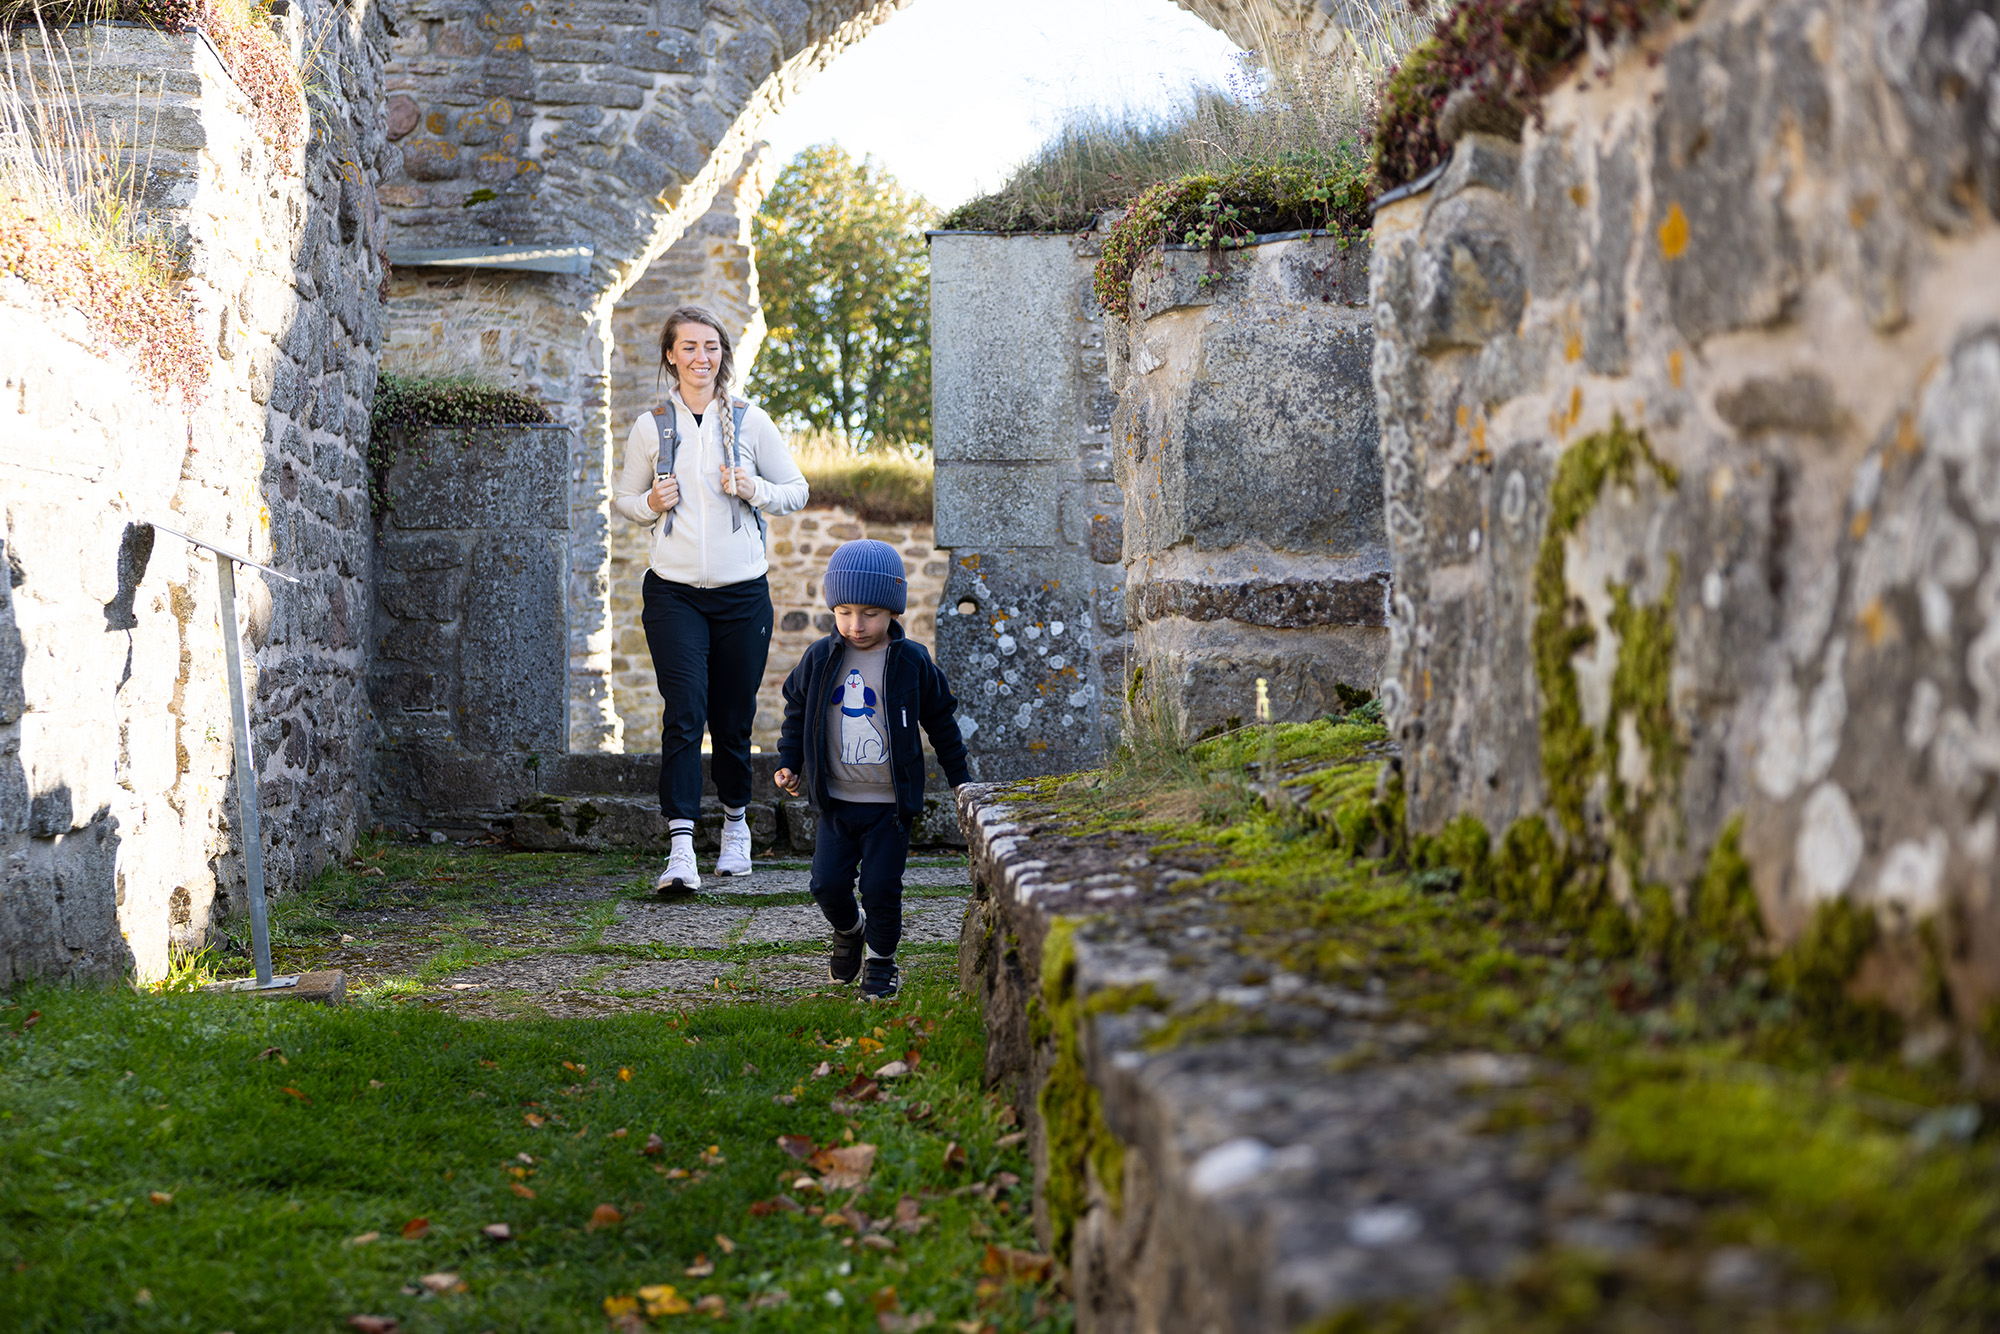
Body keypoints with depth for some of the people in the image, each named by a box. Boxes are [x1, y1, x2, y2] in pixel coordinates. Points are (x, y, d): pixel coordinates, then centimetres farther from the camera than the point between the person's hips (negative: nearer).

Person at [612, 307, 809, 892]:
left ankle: (735, 821, 33)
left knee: (734, 718, 8)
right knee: (684, 713, -13)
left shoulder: (751, 421, 3)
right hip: (673, 591, -1)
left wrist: (755, 489, -10)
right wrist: (649, 504, -6)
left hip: (742, 591, 1)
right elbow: (623, 497, 15)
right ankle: (680, 849, -18)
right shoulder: (650, 427, 5)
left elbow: (797, 491, 9)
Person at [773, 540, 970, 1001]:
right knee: (828, 884, -1)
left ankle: (881, 959, 17)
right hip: (836, 802, 2)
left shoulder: (912, 663, -4)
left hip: (890, 804, -2)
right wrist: (788, 761, 8)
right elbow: (797, 708, 15)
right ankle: (849, 930, 31)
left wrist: (960, 780, 9)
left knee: (881, 887, -5)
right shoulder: (820, 659, 0)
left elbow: (941, 721, 6)